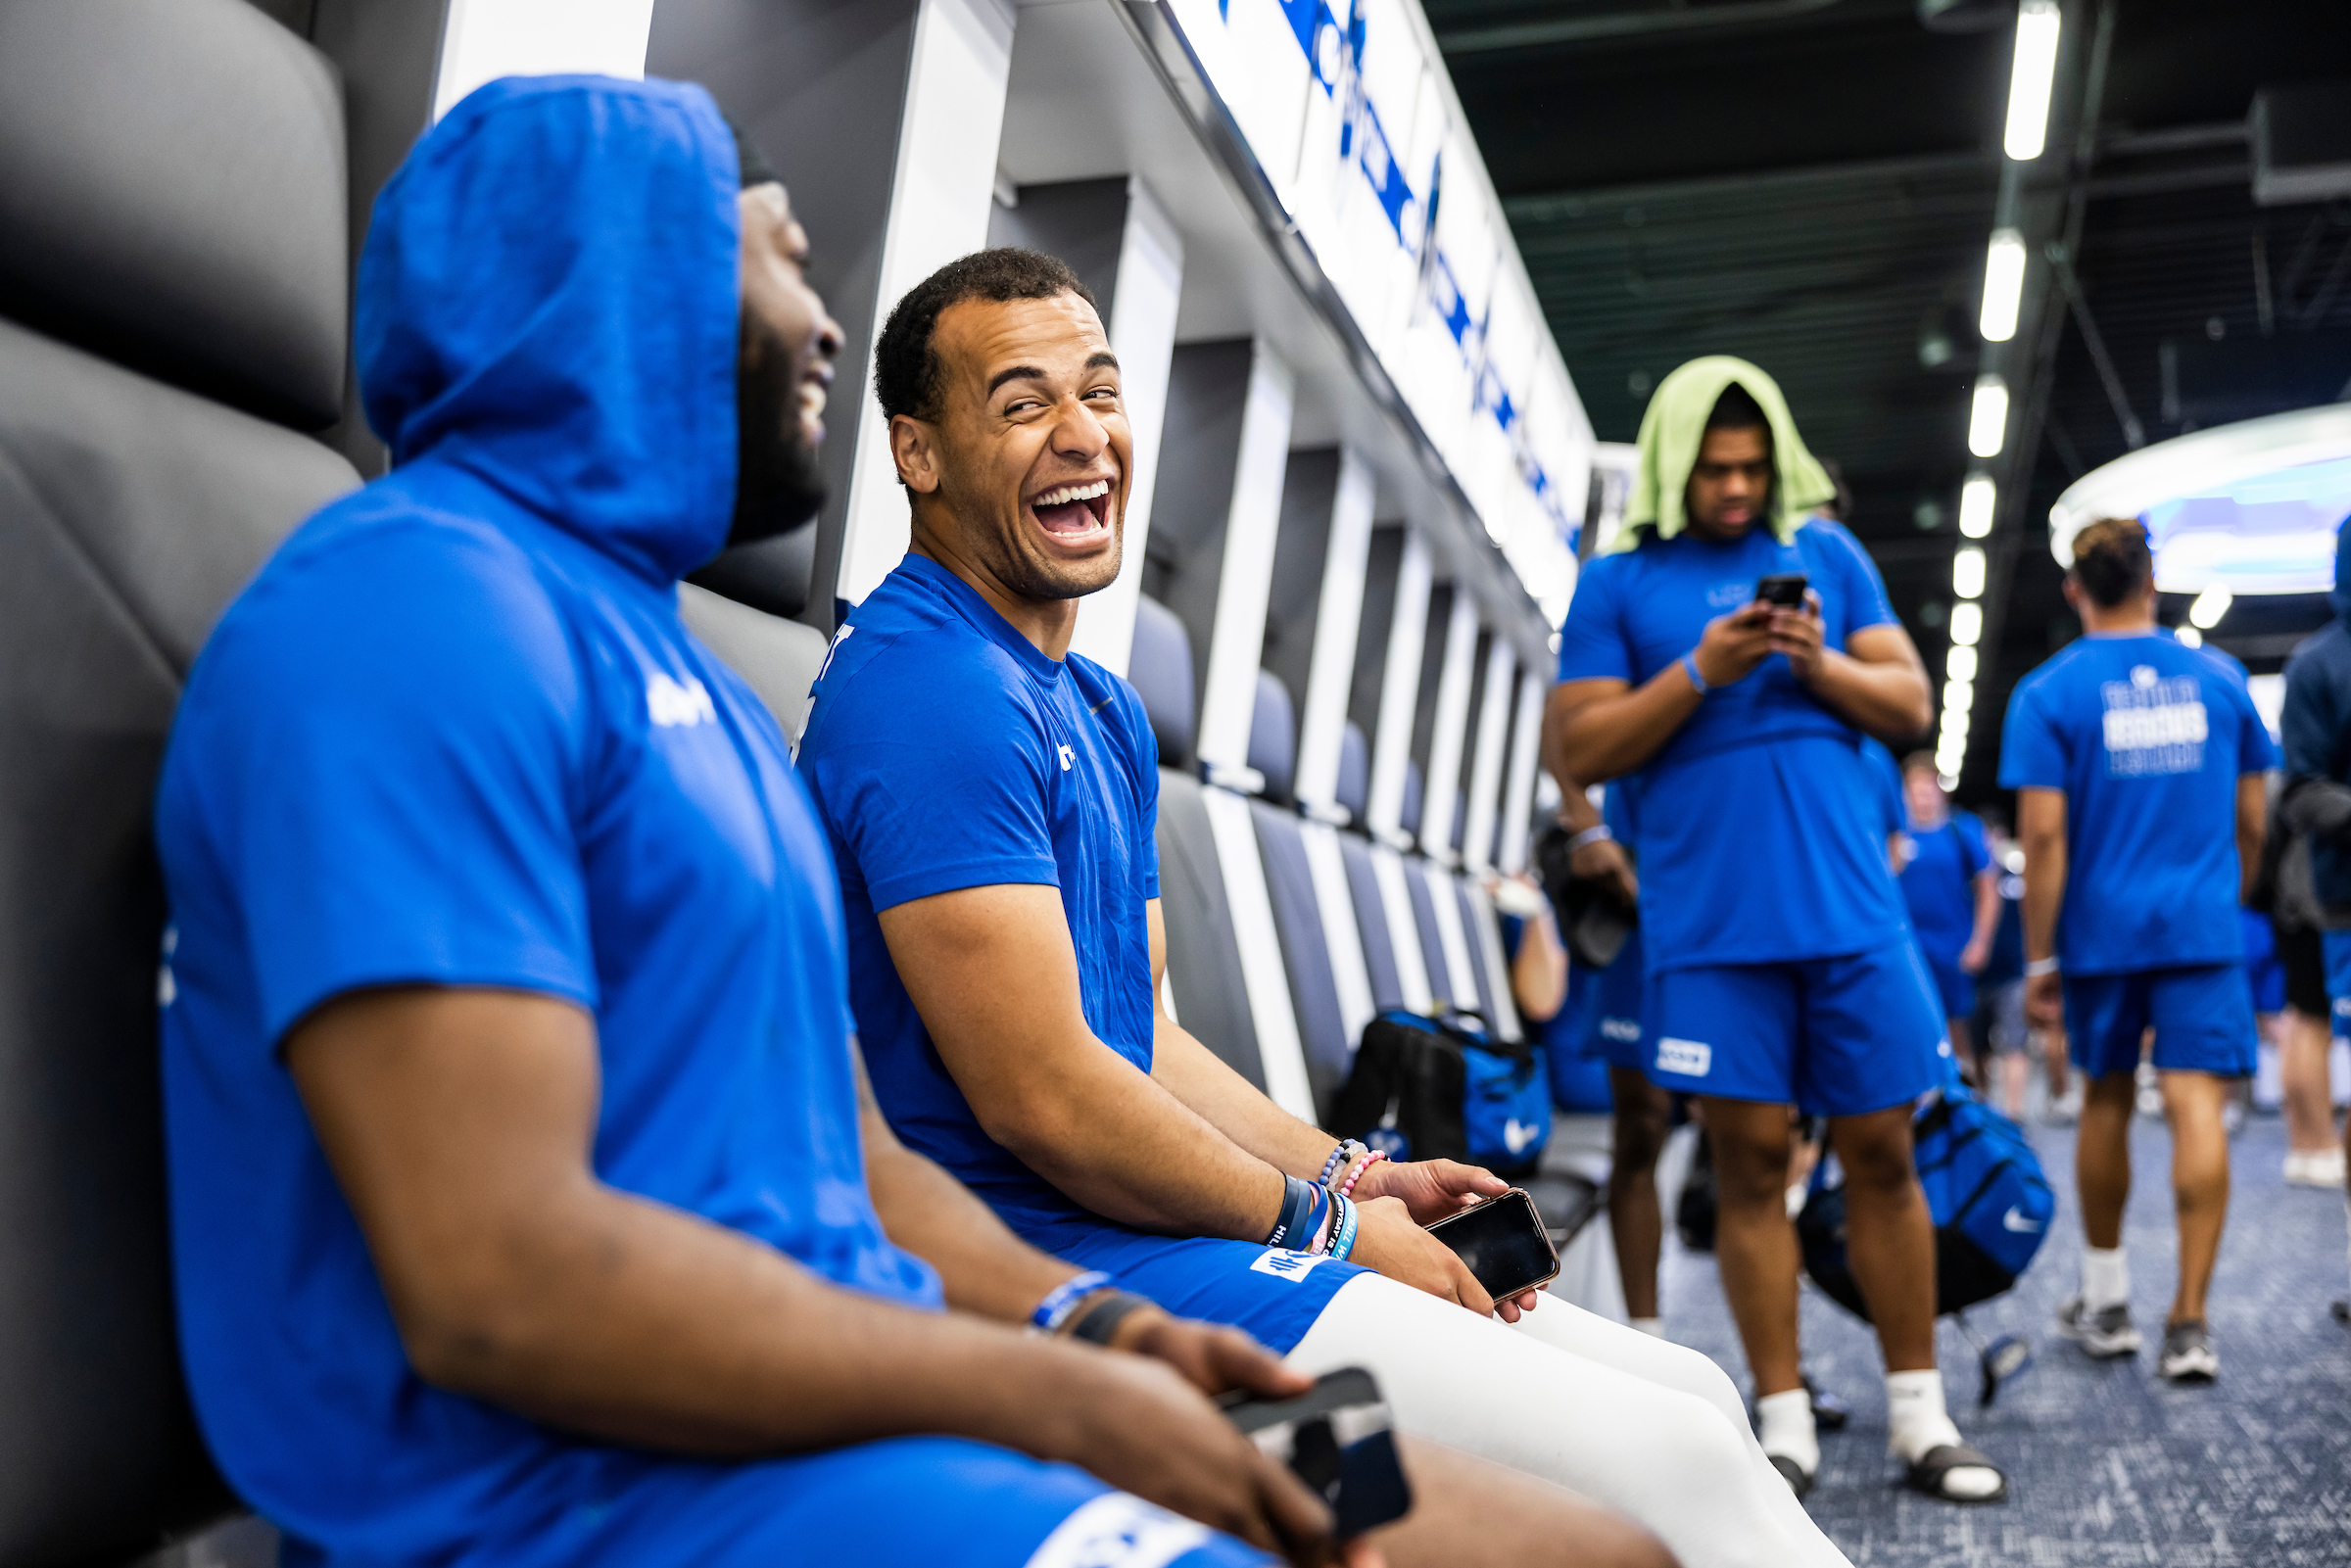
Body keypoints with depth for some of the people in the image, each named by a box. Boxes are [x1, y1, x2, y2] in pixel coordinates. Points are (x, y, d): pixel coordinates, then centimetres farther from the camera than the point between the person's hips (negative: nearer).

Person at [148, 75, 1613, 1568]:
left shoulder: (695, 683, 18)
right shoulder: (413, 605, -12)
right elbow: (498, 1286, -21)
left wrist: (1091, 1326, -1)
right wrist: (1071, 1403, -15)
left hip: (843, 1410, 9)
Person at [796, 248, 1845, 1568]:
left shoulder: (1104, 712, 17)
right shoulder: (932, 692, -15)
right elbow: (1040, 1097, -20)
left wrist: (1352, 1178, 7)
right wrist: (1323, 1223, -8)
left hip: (1144, 1226, 10)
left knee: (1693, 1398, 9)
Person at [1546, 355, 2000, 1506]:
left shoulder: (1827, 554, 12)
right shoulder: (1619, 581, 5)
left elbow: (1910, 705, 9)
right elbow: (1583, 750, -1)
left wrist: (1822, 663, -10)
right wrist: (1697, 673, -13)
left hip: (1850, 907, 2)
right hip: (1712, 924, -2)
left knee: (1882, 1153, 6)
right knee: (1750, 1160, 3)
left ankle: (1917, 1414, 18)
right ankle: (1785, 1421, 12)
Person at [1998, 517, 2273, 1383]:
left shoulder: (2048, 693, -5)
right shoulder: (2219, 680, 5)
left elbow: (2044, 835, -10)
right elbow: (2250, 820, 11)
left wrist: (2039, 960, -5)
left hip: (2101, 931, -1)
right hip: (2204, 929, 1)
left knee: (2106, 1101, 13)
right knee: (2196, 1104, -4)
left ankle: (2106, 1301, 24)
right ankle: (2189, 1320, -7)